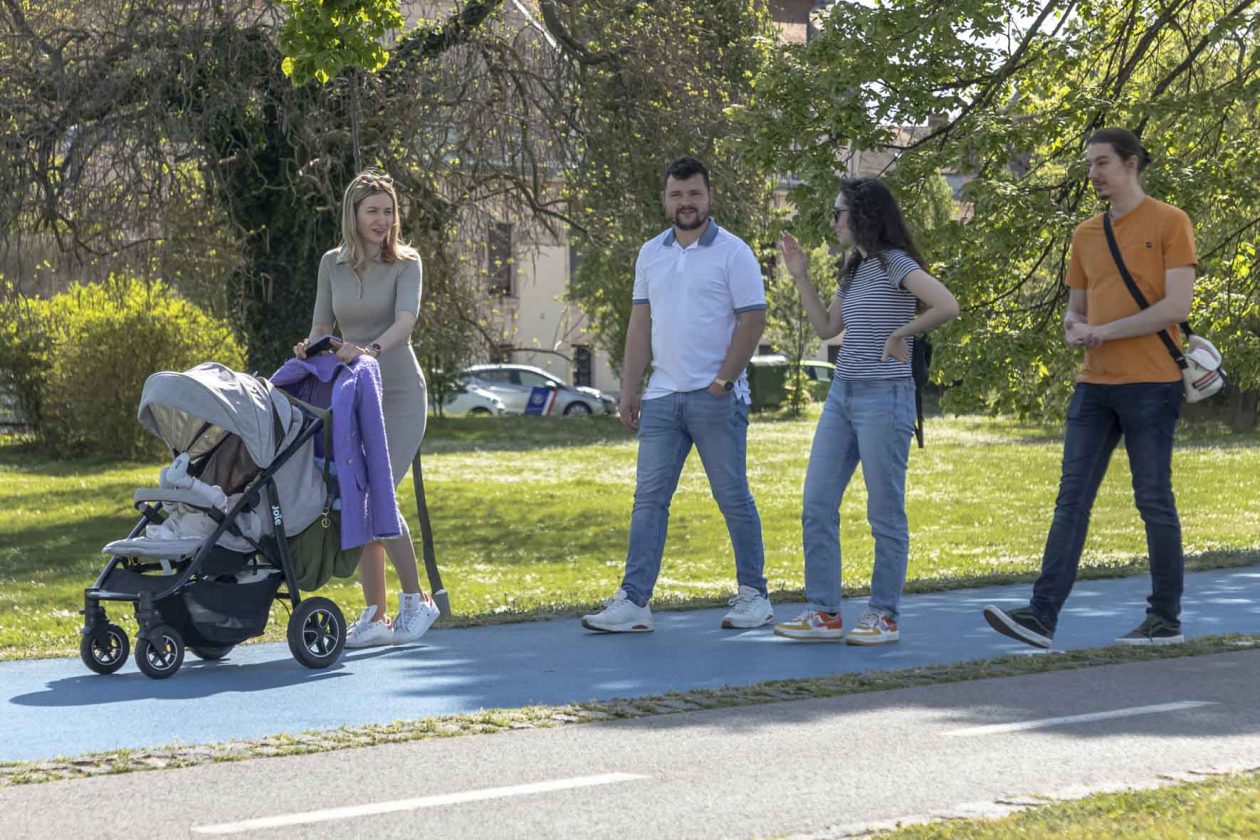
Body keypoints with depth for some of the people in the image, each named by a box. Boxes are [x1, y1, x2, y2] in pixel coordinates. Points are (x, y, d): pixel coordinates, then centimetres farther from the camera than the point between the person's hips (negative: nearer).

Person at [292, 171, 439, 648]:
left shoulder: (405, 264, -3)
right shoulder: (332, 264, 8)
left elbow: (406, 319, -20)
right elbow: (322, 326, 10)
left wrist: (371, 349, -38)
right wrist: (311, 349, -13)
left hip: (398, 394, -4)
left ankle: (416, 601, -1)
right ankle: (375, 616, 8)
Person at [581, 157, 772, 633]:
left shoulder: (732, 253, -4)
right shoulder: (651, 254, 13)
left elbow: (753, 320, -8)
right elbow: (640, 324, 14)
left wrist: (721, 383, -12)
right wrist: (628, 389, 8)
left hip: (716, 398, -5)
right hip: (662, 396, 5)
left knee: (733, 498, 2)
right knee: (648, 499, 0)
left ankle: (753, 596, 13)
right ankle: (633, 602, -1)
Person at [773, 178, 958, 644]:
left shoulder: (895, 265, -11)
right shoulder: (855, 271, 15)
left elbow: (947, 306, -24)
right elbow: (826, 329, 20)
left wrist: (900, 334, -14)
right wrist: (801, 277, 15)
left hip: (883, 398, -9)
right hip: (842, 395, 9)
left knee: (885, 513, 0)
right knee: (816, 505, 3)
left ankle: (884, 616, 7)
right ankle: (824, 613, 7)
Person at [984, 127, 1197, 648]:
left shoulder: (1169, 223, -3)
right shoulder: (1086, 235, 16)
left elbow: (1177, 306, -12)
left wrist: (1104, 331, -12)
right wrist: (1075, 331, -2)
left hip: (1150, 384, -6)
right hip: (1094, 385, 6)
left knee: (1154, 501, 0)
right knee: (1071, 499, -1)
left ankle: (1166, 619, 10)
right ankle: (1041, 616, -5)